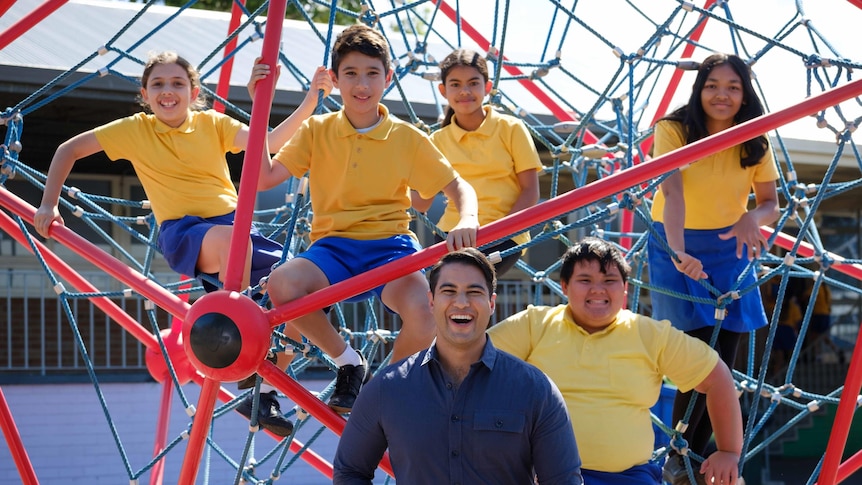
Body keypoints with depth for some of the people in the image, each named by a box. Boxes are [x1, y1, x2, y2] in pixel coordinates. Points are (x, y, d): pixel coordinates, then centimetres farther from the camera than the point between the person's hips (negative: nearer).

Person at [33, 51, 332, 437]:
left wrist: (310, 101, -18)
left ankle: (265, 391, 4)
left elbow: (267, 141, -7)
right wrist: (48, 204, 2)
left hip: (234, 221, 4)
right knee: (231, 238, -39)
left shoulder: (213, 124, 9)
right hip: (183, 231, -4)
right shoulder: (136, 130, 5)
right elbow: (69, 150, 11)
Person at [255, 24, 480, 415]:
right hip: (333, 244, 1)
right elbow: (264, 178, -3)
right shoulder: (317, 131, 7)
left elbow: (458, 187, 9)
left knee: (424, 311, -35)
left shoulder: (408, 138, 6)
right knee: (281, 285, -34)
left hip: (391, 243, -1)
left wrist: (467, 221, -14)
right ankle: (347, 362, -4)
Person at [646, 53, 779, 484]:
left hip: (728, 250, 4)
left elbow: (770, 202, -3)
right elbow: (672, 191, -33)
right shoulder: (674, 130, -19)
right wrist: (678, 250, -48)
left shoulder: (755, 141, -5)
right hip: (678, 248, -4)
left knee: (724, 362, 3)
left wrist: (754, 218, -28)